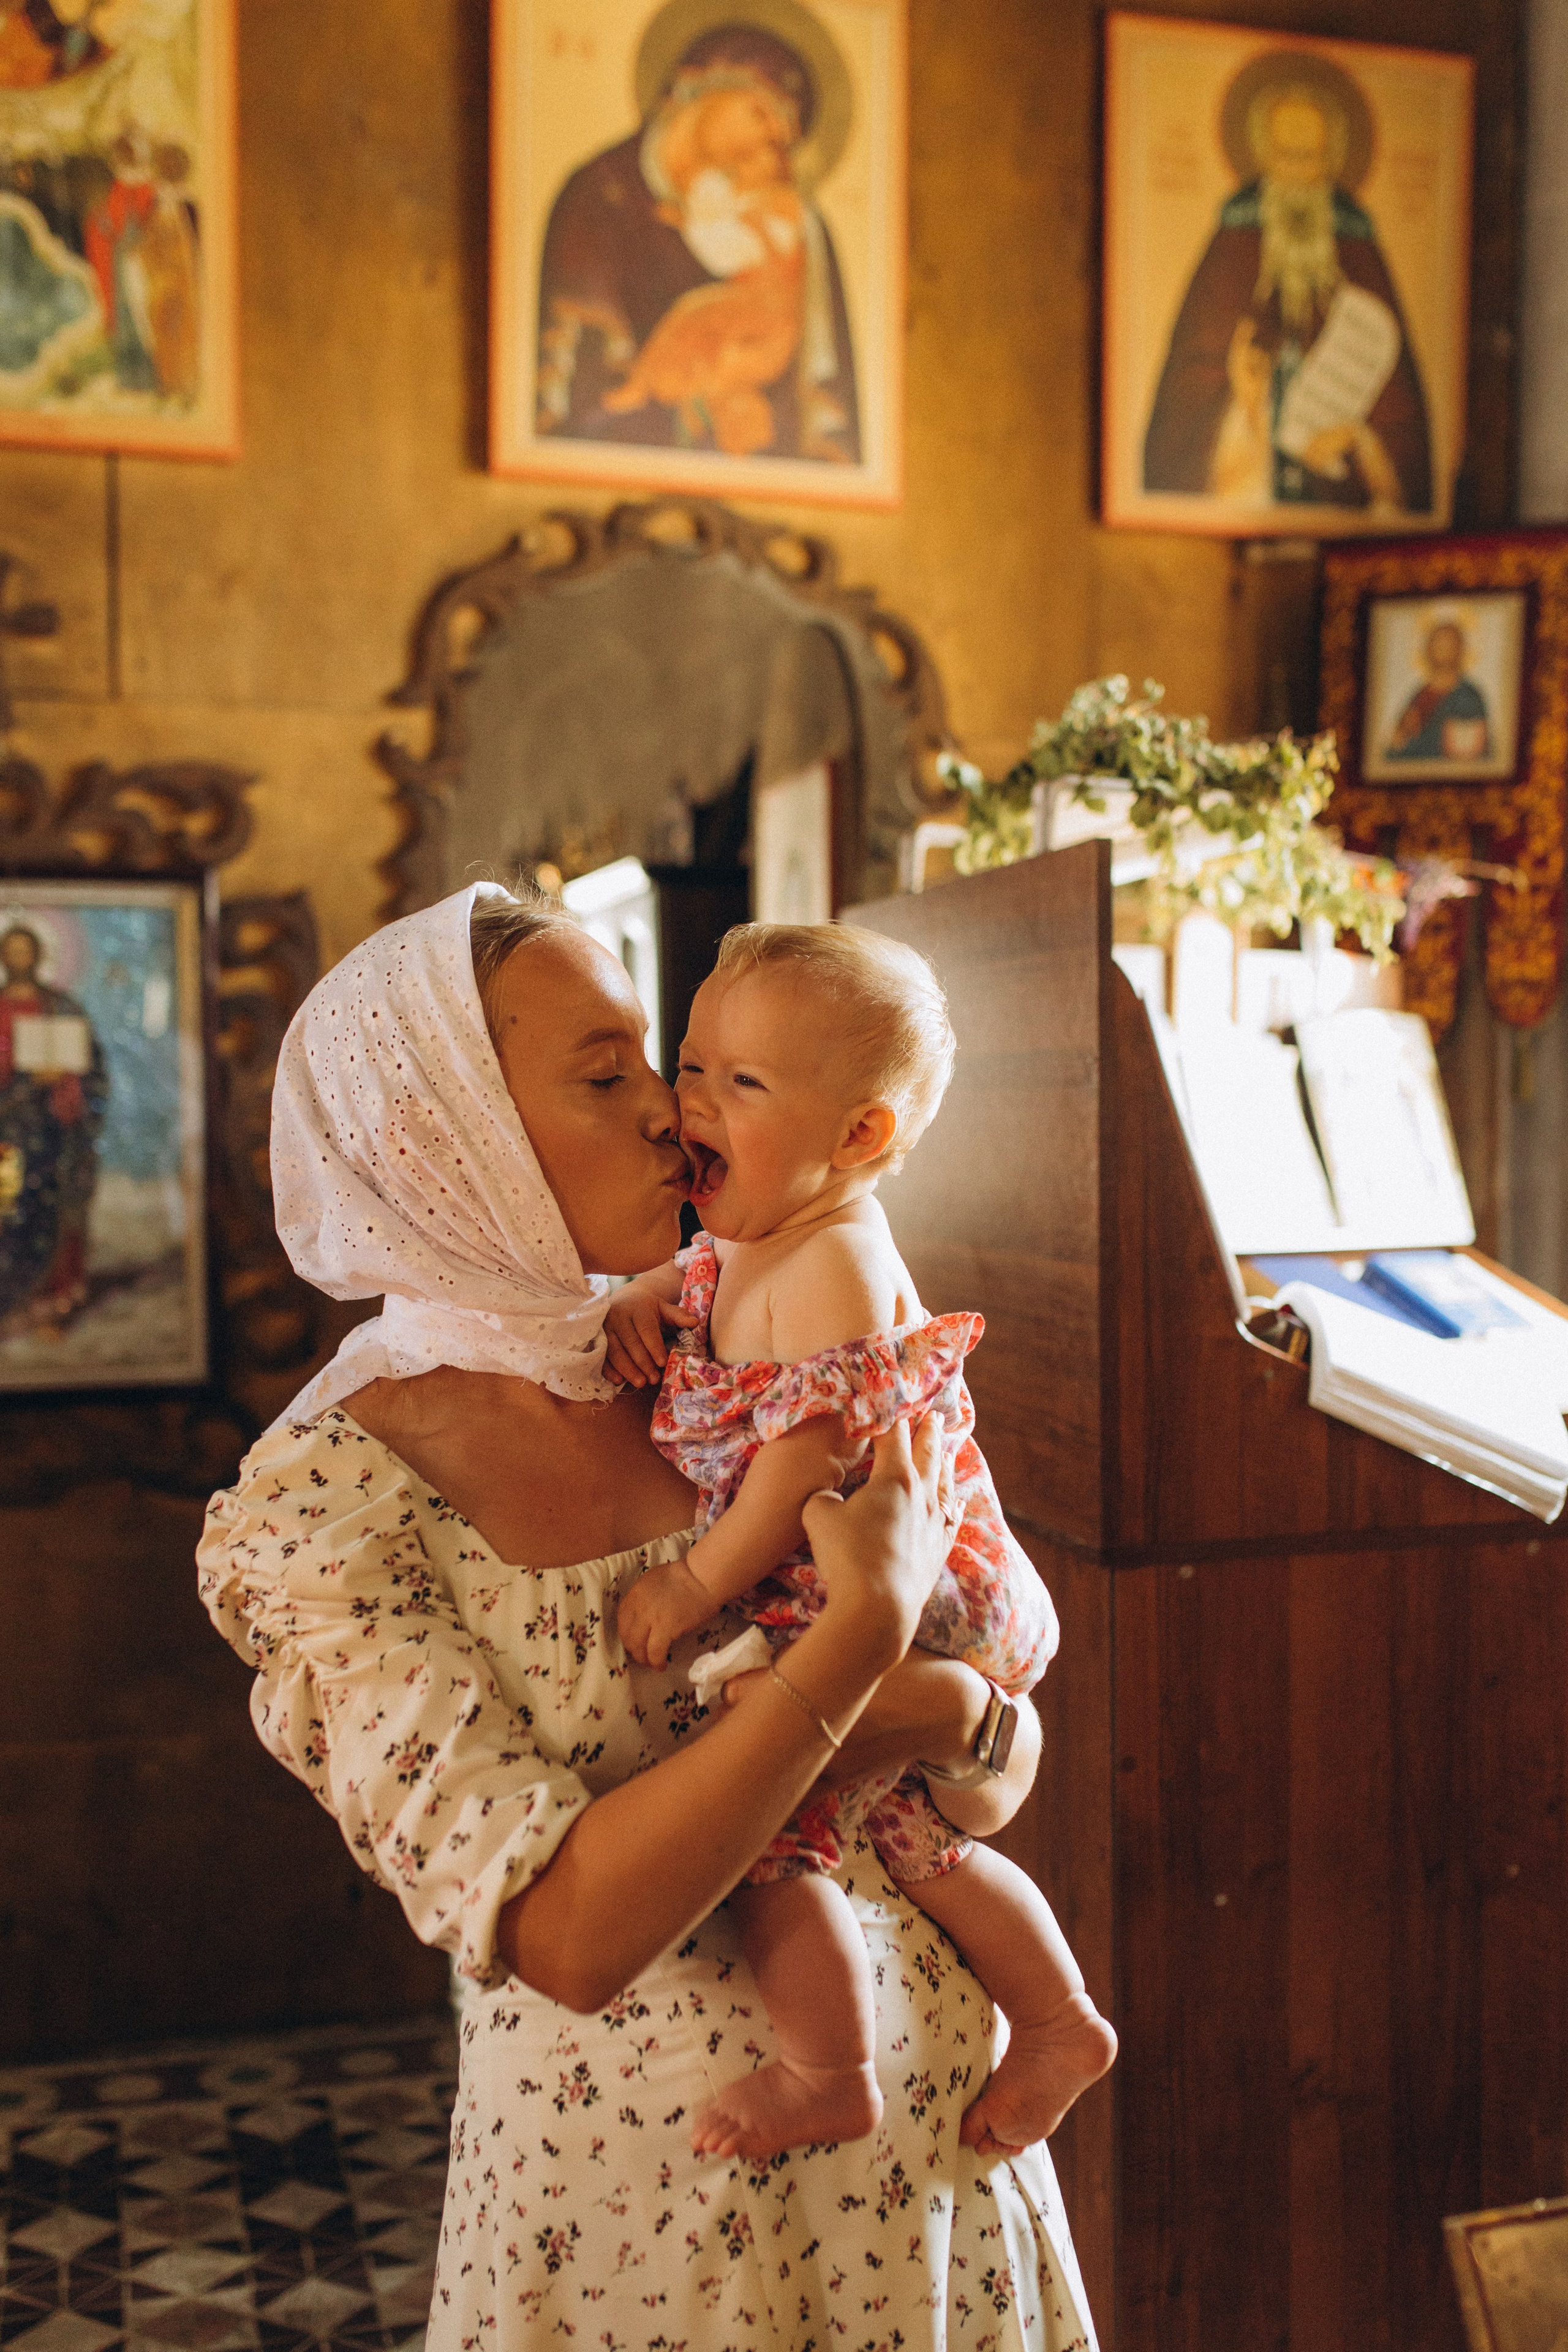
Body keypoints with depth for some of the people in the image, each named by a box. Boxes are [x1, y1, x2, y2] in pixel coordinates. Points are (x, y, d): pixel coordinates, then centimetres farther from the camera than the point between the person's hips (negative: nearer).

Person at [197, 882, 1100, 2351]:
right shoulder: (318, 1506, -18)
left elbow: (1001, 1778, 1)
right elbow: (568, 1933, -26)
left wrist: (939, 1717, -21)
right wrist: (866, 1629, -27)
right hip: (646, 2159, -4)